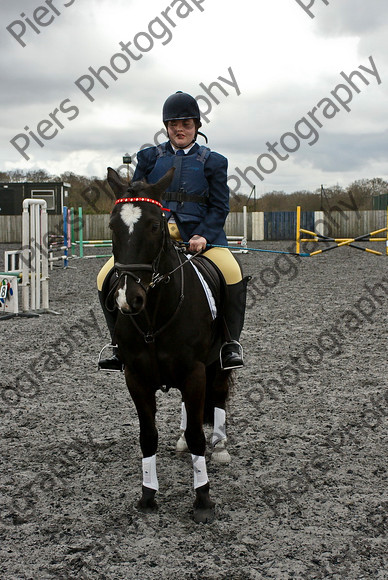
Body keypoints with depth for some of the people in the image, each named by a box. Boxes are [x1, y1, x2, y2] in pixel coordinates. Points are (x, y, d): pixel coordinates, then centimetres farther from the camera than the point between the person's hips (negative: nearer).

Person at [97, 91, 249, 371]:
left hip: (200, 233, -2)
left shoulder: (213, 162, 11)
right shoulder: (150, 157, 15)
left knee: (232, 273, -30)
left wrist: (203, 236, -13)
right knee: (107, 278, -15)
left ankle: (231, 342, -11)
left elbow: (219, 206, 5)